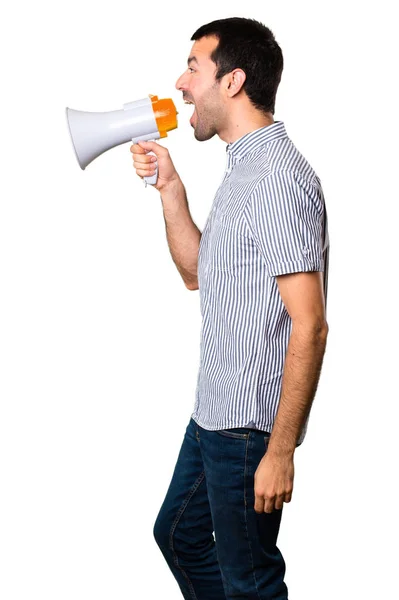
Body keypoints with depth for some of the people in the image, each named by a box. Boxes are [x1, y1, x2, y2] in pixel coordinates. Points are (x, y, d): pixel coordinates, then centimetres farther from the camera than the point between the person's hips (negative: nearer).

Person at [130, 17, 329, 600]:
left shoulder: (279, 179, -21)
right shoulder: (244, 168, 11)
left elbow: (309, 326, -25)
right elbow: (197, 273, 19)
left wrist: (280, 453, -24)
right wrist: (169, 185, 8)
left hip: (251, 424, -10)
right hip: (214, 412, 10)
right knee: (179, 534, 24)